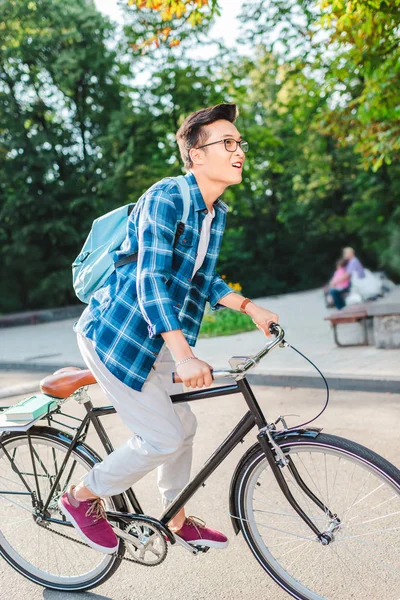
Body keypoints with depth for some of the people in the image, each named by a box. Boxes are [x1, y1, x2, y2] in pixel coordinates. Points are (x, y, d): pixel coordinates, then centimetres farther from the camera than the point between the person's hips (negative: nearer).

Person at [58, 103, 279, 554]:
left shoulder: (218, 212, 6)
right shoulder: (166, 198, -20)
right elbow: (150, 280, -29)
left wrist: (250, 307, 2)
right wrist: (184, 355, -39)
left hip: (156, 338, 9)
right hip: (116, 334, -9)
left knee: (183, 426, 14)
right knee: (163, 438, -7)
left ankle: (178, 521, 37)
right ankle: (82, 496, 18)